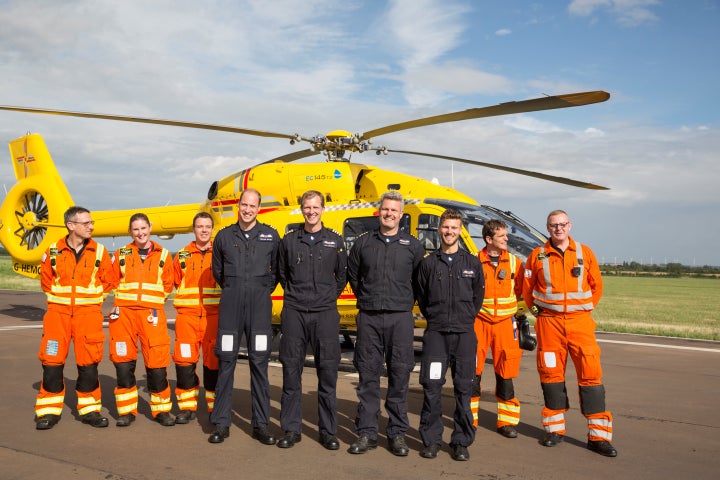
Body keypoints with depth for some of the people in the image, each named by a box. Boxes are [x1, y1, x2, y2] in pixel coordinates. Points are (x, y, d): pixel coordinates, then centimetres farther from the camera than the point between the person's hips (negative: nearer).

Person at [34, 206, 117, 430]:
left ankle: (89, 409, 16)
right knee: (52, 361, 2)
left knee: (88, 363, 3)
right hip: (58, 313, 1)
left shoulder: (99, 251, -1)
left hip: (88, 314, 0)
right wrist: (57, 297, 5)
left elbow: (108, 281, 7)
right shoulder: (54, 251, 1)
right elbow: (46, 279, 13)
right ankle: (49, 411, 15)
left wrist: (91, 296, 3)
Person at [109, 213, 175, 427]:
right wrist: (125, 297, 5)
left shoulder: (163, 255, 8)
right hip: (123, 312, 1)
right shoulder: (121, 254, 10)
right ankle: (127, 410, 15)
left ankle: (161, 410, 10)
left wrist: (153, 299, 6)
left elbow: (168, 284, 14)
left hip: (152, 314, -1)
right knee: (123, 362, 3)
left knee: (157, 362, -4)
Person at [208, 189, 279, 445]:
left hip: (259, 304, -1)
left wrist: (264, 291, 10)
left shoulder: (270, 235, 6)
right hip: (230, 304, 1)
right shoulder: (224, 236, 8)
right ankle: (221, 423, 11)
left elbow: (276, 270, 13)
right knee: (226, 361, 2)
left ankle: (261, 424, 10)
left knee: (259, 362, 1)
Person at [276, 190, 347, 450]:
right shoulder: (289, 240, 9)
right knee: (291, 370, 3)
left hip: (325, 313, -1)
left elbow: (342, 275, 15)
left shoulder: (335, 241, 7)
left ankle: (328, 430, 13)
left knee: (328, 371, 1)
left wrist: (330, 296, 10)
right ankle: (291, 429, 15)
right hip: (294, 312, 1)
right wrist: (293, 294, 12)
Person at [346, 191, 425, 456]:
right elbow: (352, 274, 19)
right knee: (368, 376, 4)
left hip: (400, 318, -1)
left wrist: (406, 303, 9)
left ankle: (397, 433, 15)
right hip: (369, 317, 1)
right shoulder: (363, 242, 8)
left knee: (399, 376, 3)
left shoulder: (413, 245, 6)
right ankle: (366, 433, 13)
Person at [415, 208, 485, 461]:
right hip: (435, 333, 0)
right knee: (431, 387, -1)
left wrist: (466, 319, 9)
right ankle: (431, 440, 11)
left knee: (463, 388, 3)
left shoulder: (472, 263, 7)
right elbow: (421, 297, 12)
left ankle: (461, 442, 14)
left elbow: (478, 297, 13)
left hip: (464, 333, 0)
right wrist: (434, 319, 9)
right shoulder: (428, 263, 6)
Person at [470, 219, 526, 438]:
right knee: (472, 371, 1)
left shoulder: (514, 262, 3)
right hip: (479, 322, -1)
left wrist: (504, 303, 4)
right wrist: (477, 306, -1)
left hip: (505, 323, 2)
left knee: (505, 372, 6)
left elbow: (519, 290, 13)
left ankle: (507, 421, 17)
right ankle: (469, 420, 15)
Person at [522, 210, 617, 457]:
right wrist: (542, 308, 9)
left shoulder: (585, 253, 5)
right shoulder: (538, 256, 3)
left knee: (591, 373, -4)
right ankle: (555, 429, 20)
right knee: (551, 373, 6)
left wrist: (585, 307, 8)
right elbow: (527, 288, 11)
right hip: (549, 322, 0)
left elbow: (596, 285, 13)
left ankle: (598, 435, 4)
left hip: (580, 320, 0)